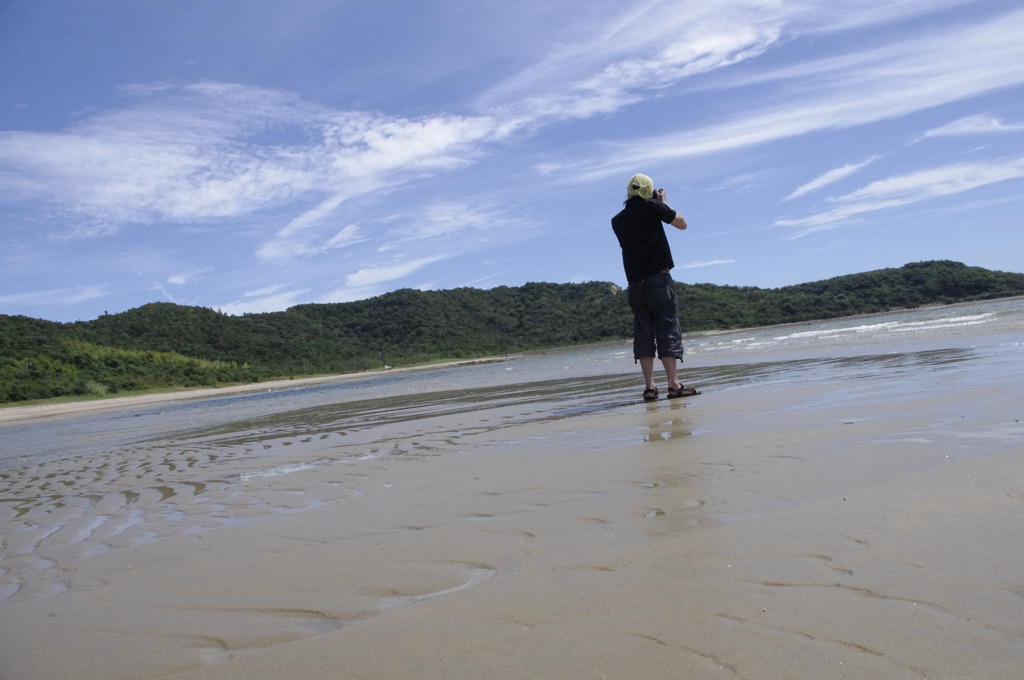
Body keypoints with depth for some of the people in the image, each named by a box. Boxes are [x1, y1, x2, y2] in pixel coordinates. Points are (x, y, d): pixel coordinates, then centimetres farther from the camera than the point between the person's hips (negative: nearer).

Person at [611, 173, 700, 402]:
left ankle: (649, 386, -1)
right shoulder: (653, 206, -2)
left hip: (636, 284, 5)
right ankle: (674, 384, -6)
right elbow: (682, 224, 7)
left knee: (643, 334, 3)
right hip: (659, 279, -4)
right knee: (669, 331, -3)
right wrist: (663, 203, 18)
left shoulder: (617, 220, 11)